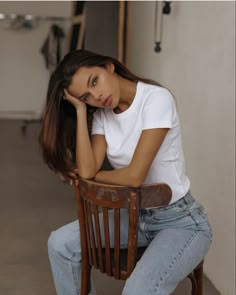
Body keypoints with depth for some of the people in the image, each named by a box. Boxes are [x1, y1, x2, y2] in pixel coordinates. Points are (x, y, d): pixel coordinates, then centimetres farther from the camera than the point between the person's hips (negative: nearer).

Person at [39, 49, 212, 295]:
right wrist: (81, 110, -14)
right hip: (134, 214, 7)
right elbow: (86, 170, -15)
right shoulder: (101, 115, 0)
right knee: (60, 244, -4)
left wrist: (93, 175, -7)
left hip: (180, 222, -6)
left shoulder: (156, 99, -21)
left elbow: (134, 176, -25)